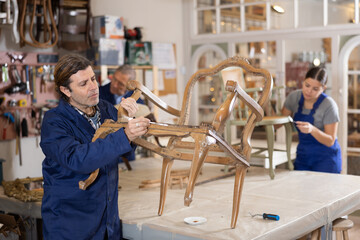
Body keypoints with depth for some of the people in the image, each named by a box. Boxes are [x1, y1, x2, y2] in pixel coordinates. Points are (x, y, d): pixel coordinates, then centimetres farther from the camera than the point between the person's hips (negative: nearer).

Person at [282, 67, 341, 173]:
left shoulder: (329, 105, -18)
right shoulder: (294, 97, -4)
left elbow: (330, 141, -16)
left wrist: (312, 129, -33)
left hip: (326, 158, -4)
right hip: (302, 155, 4)